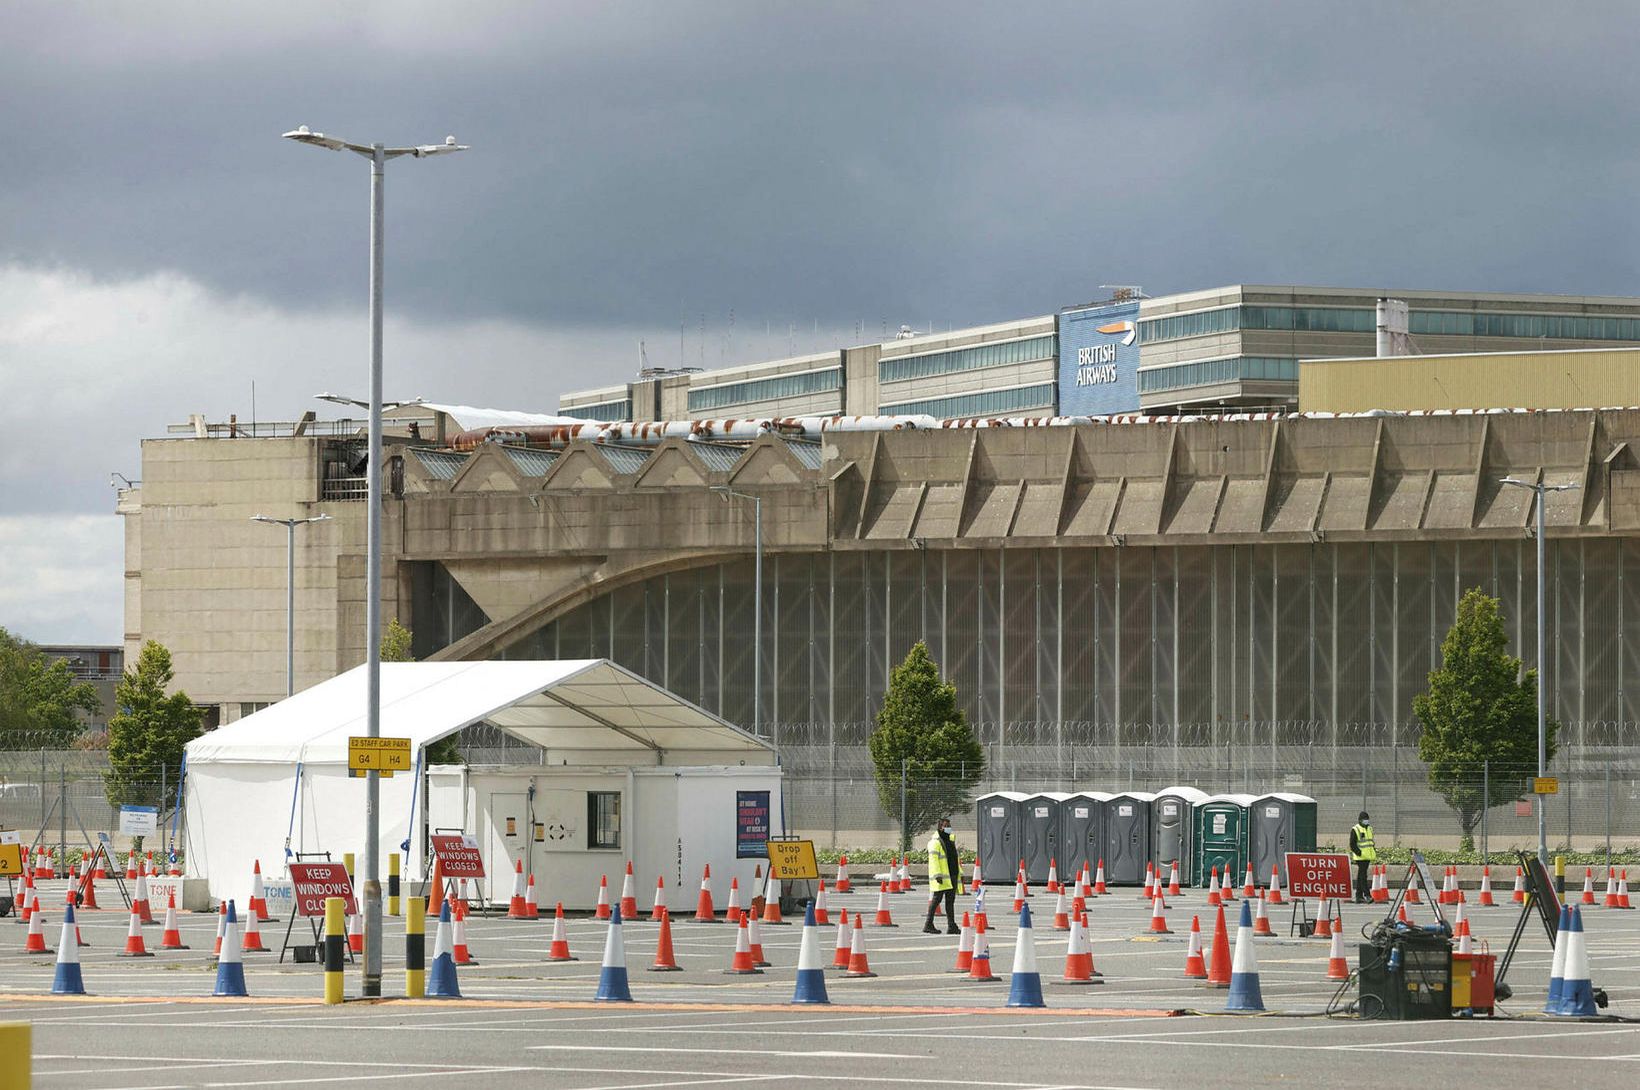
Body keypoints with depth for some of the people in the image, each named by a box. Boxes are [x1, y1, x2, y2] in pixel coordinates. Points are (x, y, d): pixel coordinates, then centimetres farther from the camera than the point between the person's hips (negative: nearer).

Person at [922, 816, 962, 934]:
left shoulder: (950, 840, 20)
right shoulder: (935, 841, -8)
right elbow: (933, 859, -16)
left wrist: (959, 873, 20)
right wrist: (937, 875, -25)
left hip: (952, 875, 8)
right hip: (941, 878, -8)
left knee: (950, 901, 7)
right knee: (936, 899, -8)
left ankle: (952, 926, 8)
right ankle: (928, 925, -4)